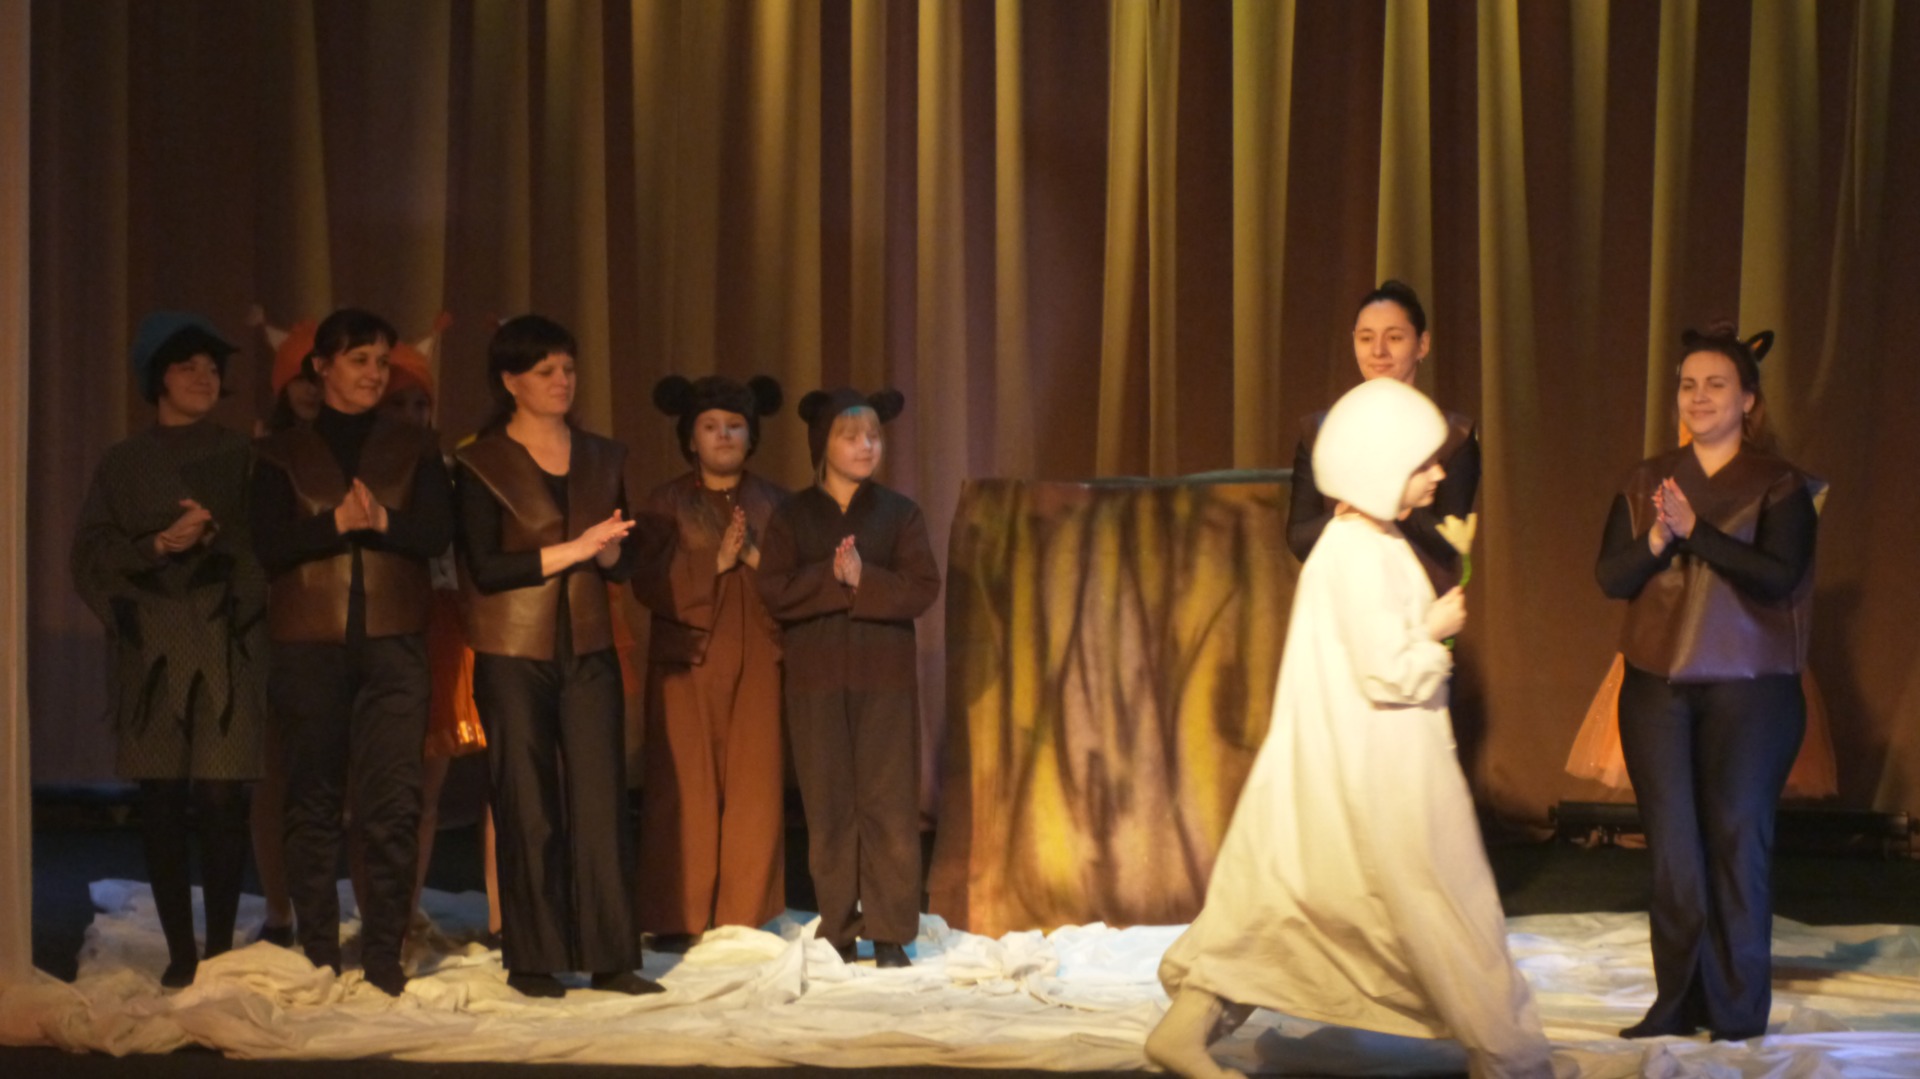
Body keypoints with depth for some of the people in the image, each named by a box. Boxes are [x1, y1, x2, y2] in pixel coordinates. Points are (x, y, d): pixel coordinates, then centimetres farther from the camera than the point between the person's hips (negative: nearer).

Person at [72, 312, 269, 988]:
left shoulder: (241, 458, 10)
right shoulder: (123, 465, 12)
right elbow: (91, 558, 4)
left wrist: (214, 537, -14)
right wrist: (157, 547, -12)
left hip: (225, 647, -1)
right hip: (149, 648, 1)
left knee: (222, 799, -8)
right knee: (161, 803, -2)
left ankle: (221, 948, -1)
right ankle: (180, 952, 4)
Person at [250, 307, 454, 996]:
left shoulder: (413, 449, 14)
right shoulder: (283, 454, 10)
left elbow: (438, 533, 1)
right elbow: (269, 545, -2)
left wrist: (382, 520, -16)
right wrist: (337, 522, -15)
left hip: (393, 641, 0)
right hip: (309, 641, 0)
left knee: (393, 803, -8)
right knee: (313, 800, 2)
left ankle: (384, 957, -5)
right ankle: (318, 957, 8)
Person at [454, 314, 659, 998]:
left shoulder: (603, 459, 12)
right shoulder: (482, 464, -2)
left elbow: (624, 563, 12)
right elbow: (484, 568, -12)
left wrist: (608, 548, -11)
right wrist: (571, 549, -16)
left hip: (588, 652, 4)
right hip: (514, 655, -4)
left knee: (601, 802, -1)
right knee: (527, 810, 0)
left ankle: (610, 958, 3)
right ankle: (532, 961, 8)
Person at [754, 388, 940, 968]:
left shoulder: (899, 512, 6)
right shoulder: (791, 516, 7)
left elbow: (922, 589, -5)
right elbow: (774, 592, -5)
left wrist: (863, 579, -17)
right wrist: (832, 578, -17)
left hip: (886, 679, -1)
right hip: (816, 679, 1)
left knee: (889, 805, -3)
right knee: (828, 807, 2)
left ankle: (890, 934, 2)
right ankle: (838, 932, 10)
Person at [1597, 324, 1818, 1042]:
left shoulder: (1780, 486, 0)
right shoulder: (1646, 483, 11)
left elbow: (1777, 575, -14)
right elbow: (1611, 577, 4)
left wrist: (1696, 532, -21)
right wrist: (1656, 542, -15)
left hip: (1749, 691, -4)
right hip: (1657, 686, 4)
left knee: (1737, 842, -4)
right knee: (1671, 846, 4)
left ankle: (1738, 1011, 3)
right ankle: (1678, 1002, 12)